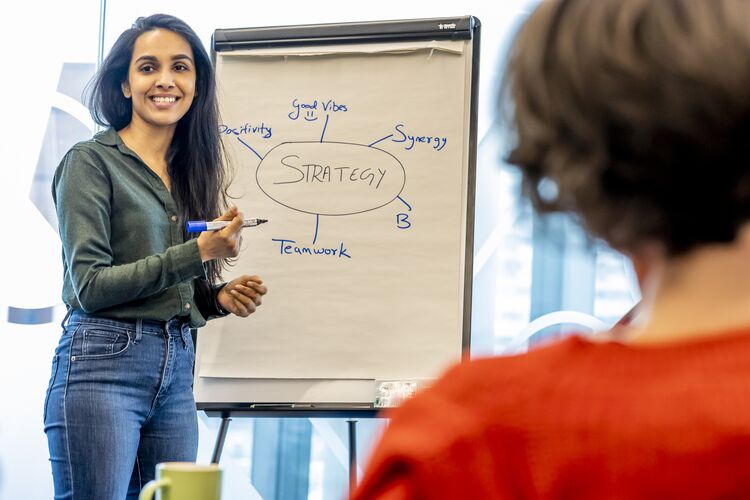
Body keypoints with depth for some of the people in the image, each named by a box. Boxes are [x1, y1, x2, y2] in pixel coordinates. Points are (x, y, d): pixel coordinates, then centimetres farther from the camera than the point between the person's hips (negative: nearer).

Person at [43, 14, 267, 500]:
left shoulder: (190, 172, 16)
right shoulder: (91, 161, -3)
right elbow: (89, 285, -11)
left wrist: (218, 297, 1)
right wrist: (196, 252, -15)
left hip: (176, 373, 6)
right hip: (103, 363, -6)